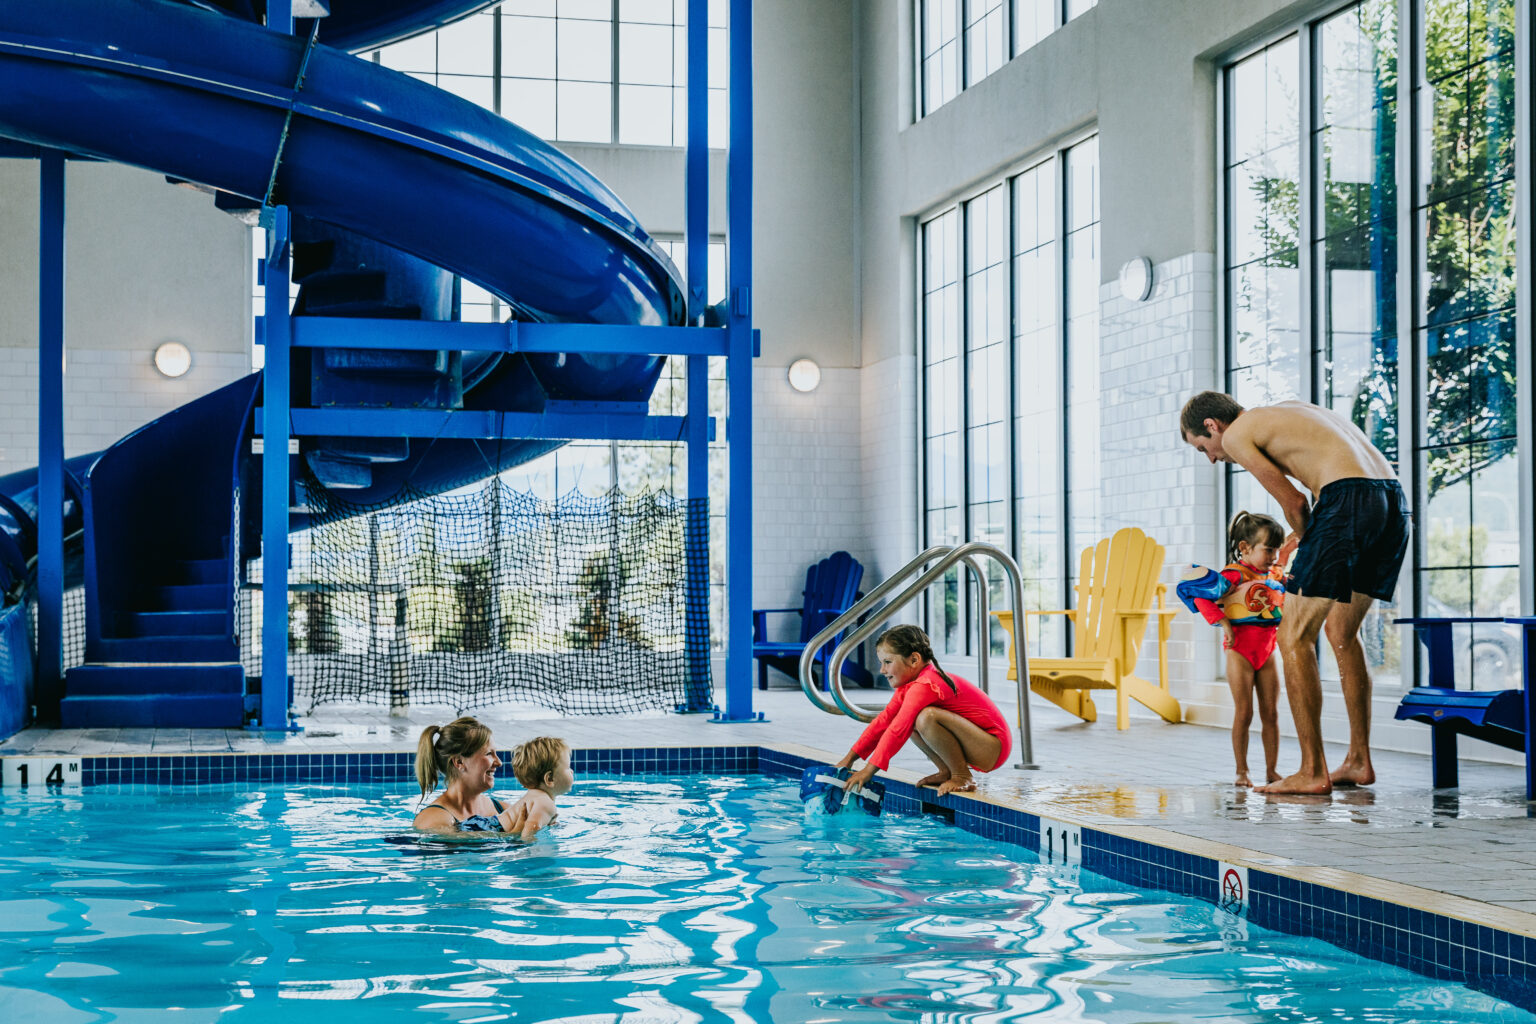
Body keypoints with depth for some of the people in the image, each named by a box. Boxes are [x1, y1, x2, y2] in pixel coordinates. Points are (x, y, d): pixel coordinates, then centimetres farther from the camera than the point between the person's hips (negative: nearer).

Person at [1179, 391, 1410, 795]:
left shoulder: (1238, 433, 6)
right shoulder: (1288, 412, 30)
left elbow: (1293, 502, 2)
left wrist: (1306, 540, 19)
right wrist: (1306, 536, 32)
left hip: (1349, 502, -9)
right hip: (1393, 500, 9)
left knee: (1294, 637, 0)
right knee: (1341, 630, 22)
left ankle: (1312, 772, -2)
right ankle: (1359, 762, 25)